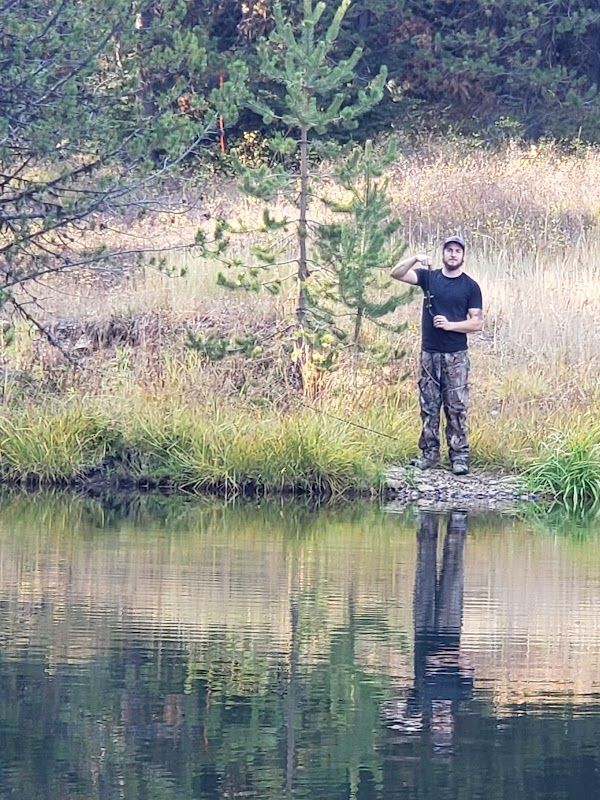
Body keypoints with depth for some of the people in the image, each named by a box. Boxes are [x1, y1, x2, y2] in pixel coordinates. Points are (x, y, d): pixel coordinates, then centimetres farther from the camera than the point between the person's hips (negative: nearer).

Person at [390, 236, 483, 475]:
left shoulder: (470, 287, 2)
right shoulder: (429, 277, 7)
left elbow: (477, 323, -2)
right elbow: (396, 274, -4)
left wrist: (450, 325, -15)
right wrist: (415, 259, -19)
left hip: (456, 356, -2)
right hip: (429, 354, 2)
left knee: (457, 408, -3)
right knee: (428, 406, 5)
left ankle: (459, 457, -2)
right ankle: (429, 453, 12)